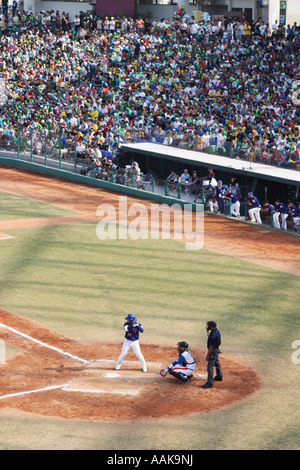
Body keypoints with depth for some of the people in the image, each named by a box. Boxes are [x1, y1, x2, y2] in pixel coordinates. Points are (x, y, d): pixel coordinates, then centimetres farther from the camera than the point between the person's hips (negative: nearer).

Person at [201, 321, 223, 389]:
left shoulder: (213, 334, -29)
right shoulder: (217, 331, 1)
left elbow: (211, 346, -26)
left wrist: (207, 355, -22)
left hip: (213, 351, -11)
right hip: (216, 349, 11)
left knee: (210, 367, -9)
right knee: (216, 363, 28)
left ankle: (209, 383, -9)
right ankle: (219, 376, 47)